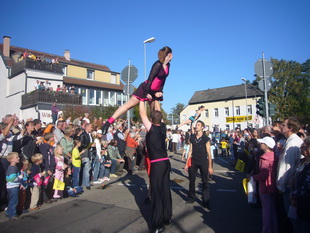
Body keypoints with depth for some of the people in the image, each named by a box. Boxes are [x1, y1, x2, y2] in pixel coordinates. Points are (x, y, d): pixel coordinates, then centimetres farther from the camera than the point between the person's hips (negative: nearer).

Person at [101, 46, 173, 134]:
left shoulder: (168, 65, 5)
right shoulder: (158, 64, -18)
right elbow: (150, 78, -19)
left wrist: (160, 91, 1)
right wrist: (147, 93, -17)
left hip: (154, 92, 8)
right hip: (145, 88, -8)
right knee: (128, 105, -10)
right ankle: (108, 122, -10)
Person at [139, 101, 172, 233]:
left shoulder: (151, 128, -11)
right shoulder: (163, 127, 6)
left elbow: (142, 114, -6)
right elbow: (158, 113, 20)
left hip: (157, 164, -7)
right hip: (166, 162, 7)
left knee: (156, 193, -1)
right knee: (165, 191, 15)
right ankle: (167, 218, 27)